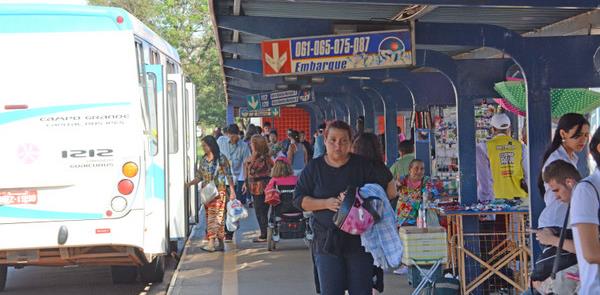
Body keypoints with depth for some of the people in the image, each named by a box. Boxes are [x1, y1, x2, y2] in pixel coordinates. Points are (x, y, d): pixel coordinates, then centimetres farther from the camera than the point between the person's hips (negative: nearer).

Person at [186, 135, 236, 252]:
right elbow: (199, 177, 14)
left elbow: (229, 176, -5)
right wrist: (187, 184, 2)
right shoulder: (203, 160, 12)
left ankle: (211, 243, -19)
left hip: (218, 191, -6)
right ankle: (220, 244, 10)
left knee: (215, 216, -12)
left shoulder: (221, 159, -5)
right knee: (209, 216, 4)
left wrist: (232, 191, -9)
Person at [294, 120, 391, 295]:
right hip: (326, 240, 0)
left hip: (359, 239, 0)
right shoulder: (314, 168, 6)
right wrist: (326, 203, -13)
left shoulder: (363, 165, 5)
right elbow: (299, 199, 3)